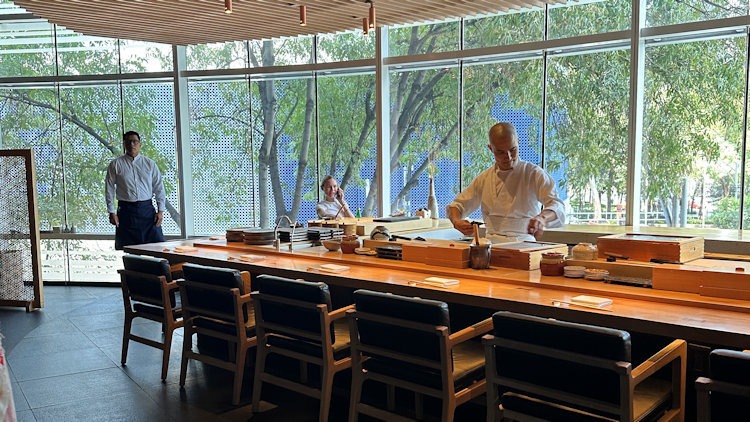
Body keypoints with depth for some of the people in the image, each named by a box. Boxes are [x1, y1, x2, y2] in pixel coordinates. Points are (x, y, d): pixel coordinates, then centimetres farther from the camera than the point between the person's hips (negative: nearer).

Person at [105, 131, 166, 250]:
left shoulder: (150, 163, 10)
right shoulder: (115, 164, 6)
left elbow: (159, 188, 9)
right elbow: (109, 189, 5)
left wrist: (161, 211, 1)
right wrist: (111, 212, -1)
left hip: (147, 209, 1)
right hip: (126, 211, -1)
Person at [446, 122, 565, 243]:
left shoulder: (534, 174, 2)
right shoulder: (484, 178, 15)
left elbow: (557, 206, -10)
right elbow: (458, 204, 23)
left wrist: (542, 218, -35)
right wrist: (456, 221, -2)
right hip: (491, 244, 4)